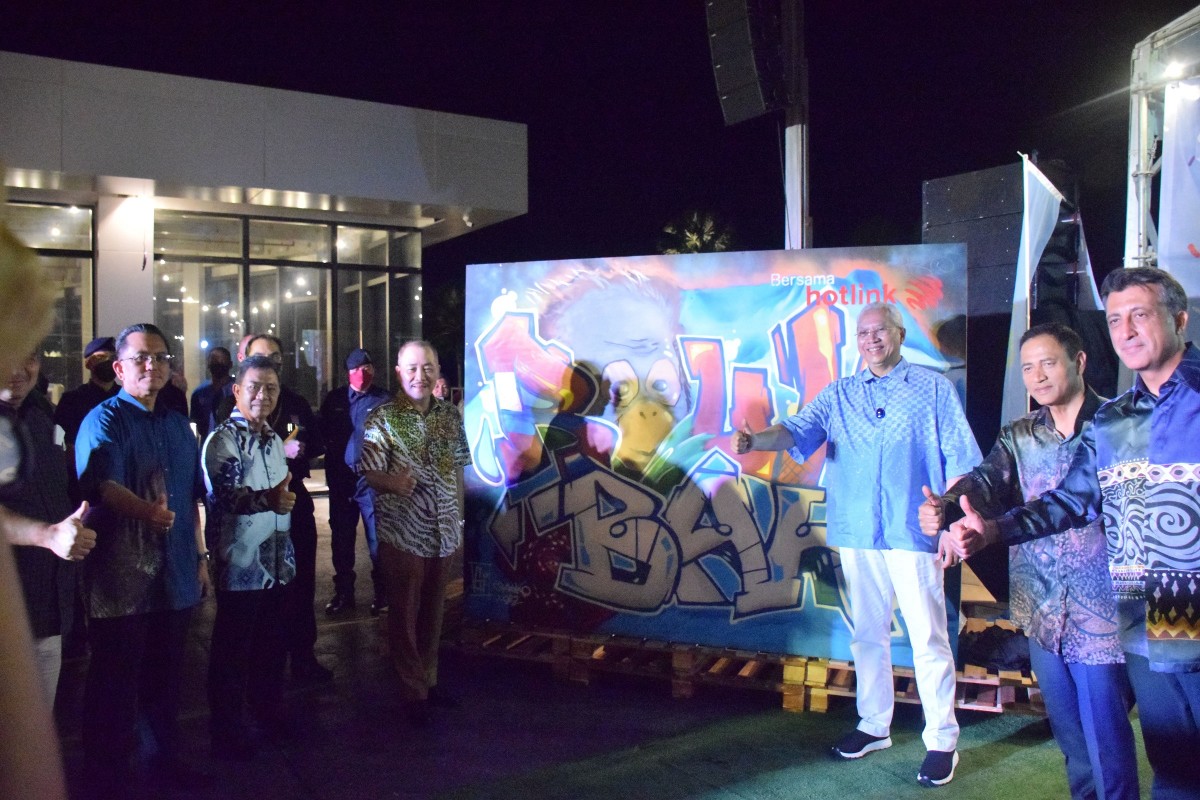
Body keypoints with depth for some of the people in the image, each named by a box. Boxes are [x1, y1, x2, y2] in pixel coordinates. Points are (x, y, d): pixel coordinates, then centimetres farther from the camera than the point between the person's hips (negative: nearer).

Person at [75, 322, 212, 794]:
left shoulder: (178, 426, 13)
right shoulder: (103, 420, -7)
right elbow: (102, 485, -25)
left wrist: (200, 556, 17)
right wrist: (146, 511, -44)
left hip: (176, 576, 6)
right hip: (121, 578, -6)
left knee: (166, 675, 17)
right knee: (114, 683, 4)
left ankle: (167, 757, 33)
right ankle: (106, 777, 19)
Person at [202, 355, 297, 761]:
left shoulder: (273, 440, 15)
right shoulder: (222, 439, -10)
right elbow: (224, 493, -25)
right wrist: (266, 500, -41)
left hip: (275, 563, 7)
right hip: (239, 565, -7)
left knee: (272, 646, 17)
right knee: (232, 651, 3)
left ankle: (267, 714, 34)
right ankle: (228, 734, 17)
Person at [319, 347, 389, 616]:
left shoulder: (384, 400, -4)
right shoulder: (334, 399, 8)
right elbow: (322, 433, 10)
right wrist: (331, 469, 1)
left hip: (373, 480, -4)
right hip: (340, 479, 4)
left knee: (377, 539, 3)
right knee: (341, 540, 13)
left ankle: (382, 593, 16)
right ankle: (343, 592, 26)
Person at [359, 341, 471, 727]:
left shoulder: (451, 416, 4)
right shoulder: (382, 419, -9)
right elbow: (368, 472, -14)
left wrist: (459, 520, 12)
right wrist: (392, 481, -35)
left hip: (443, 533, 4)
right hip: (402, 534, -4)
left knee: (433, 611, 16)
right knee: (404, 615, 7)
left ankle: (429, 679, 33)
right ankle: (413, 692, 21)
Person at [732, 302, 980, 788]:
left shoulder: (932, 388, 3)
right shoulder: (839, 395, 11)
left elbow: (959, 461, 1)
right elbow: (799, 429, -4)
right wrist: (756, 441, -24)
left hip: (913, 533, -3)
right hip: (857, 534, 3)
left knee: (928, 638, 0)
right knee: (866, 634, 13)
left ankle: (941, 741, 13)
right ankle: (874, 726, 28)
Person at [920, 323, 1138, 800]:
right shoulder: (1018, 437, 8)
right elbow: (985, 482, -8)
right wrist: (944, 508, -30)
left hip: (1101, 614, -4)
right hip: (1042, 611, 4)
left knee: (1106, 742, 3)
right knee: (1068, 735, 18)